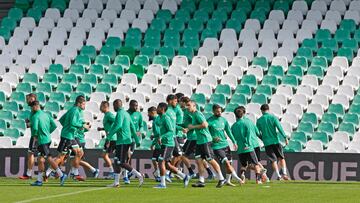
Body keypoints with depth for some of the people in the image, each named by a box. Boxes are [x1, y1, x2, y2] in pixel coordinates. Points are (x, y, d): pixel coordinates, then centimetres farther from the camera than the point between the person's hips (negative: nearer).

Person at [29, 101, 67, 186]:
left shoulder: (35, 116, -13)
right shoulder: (46, 114, 11)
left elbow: (35, 128, -25)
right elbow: (54, 125, 9)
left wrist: (34, 136, -6)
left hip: (42, 140, -9)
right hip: (47, 138, 9)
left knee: (49, 159, -7)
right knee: (40, 159, 12)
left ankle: (61, 175, -10)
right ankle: (39, 180, 14)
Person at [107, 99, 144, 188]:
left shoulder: (120, 113, -10)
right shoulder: (126, 113, 19)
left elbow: (118, 125, -25)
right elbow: (132, 127, 21)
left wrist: (110, 134, -15)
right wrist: (137, 140, 23)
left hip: (123, 141, -10)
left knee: (121, 163, -10)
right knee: (116, 161, 10)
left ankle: (139, 175, -12)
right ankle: (116, 182, 9)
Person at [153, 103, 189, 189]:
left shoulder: (166, 118, -13)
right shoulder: (161, 118, 16)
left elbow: (171, 131, -20)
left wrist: (161, 137, -29)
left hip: (168, 144, -10)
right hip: (165, 144, 10)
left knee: (161, 162, -10)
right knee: (167, 165, 10)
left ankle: (162, 183, -7)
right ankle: (184, 177, 16)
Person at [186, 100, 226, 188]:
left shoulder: (197, 114, -13)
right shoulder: (194, 115, 16)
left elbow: (204, 124, -23)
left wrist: (193, 127, -14)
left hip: (205, 140, -10)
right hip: (199, 141, 10)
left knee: (210, 160, -5)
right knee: (198, 160, 3)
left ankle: (221, 179, 3)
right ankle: (201, 181, 5)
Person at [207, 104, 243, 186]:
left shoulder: (223, 120, 8)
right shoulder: (209, 121, -8)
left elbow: (229, 132, 15)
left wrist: (234, 142, 10)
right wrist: (213, 138, -21)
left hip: (225, 144, 6)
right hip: (216, 146, -6)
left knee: (229, 163, 6)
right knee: (226, 163, -14)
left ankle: (228, 181, 19)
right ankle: (237, 178, -12)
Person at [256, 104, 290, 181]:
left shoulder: (259, 120, 2)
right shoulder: (273, 117, -2)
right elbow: (279, 128, -11)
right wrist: (285, 137, -10)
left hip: (267, 143, 1)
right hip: (276, 141, -1)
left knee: (273, 160, 5)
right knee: (281, 158, 12)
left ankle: (278, 176, -7)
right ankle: (284, 173, -2)